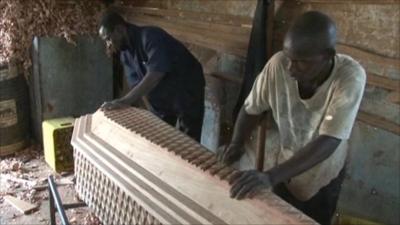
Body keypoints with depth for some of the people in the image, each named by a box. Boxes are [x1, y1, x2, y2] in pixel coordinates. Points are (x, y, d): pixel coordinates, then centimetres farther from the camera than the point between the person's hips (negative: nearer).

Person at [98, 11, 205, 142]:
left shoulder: (150, 37, -28)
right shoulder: (125, 54, -2)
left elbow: (155, 75, -39)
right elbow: (136, 85, -2)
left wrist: (125, 101, -41)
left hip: (187, 93, -8)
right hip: (161, 99, 8)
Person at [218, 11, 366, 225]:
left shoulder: (350, 76, -33)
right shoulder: (278, 65, -27)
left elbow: (328, 142, -40)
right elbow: (251, 108, -11)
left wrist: (270, 177, -50)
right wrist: (236, 144, -29)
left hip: (324, 175, -1)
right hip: (285, 167, 2)